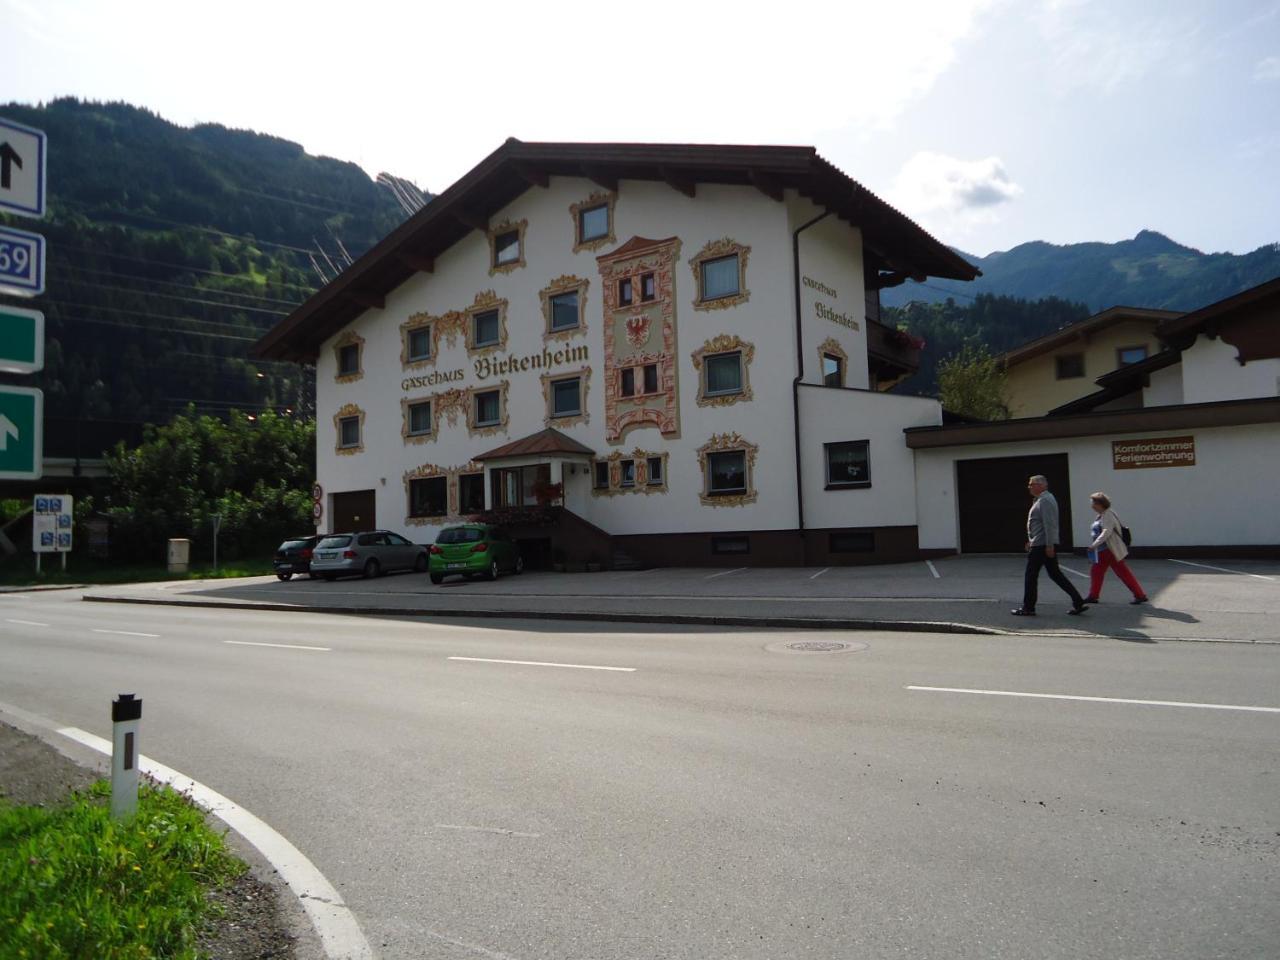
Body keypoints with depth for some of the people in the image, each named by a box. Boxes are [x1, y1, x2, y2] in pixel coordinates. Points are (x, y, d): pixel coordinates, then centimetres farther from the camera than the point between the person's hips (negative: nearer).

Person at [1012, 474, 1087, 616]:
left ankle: (1028, 608, 6)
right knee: (1055, 574, 11)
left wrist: (1049, 545, -24)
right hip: (1046, 545, 10)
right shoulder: (1041, 499, 17)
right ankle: (1078, 602, 8)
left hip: (1041, 546, -10)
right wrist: (1031, 541, 26)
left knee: (1031, 576, -1)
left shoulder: (1045, 500, -15)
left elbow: (1049, 525, -21)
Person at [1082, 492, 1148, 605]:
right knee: (1095, 571, 9)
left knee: (1123, 572, -2)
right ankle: (1093, 596, 15)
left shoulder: (1108, 515, -16)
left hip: (1111, 550, -10)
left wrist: (1094, 545, -30)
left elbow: (1106, 532, -26)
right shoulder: (1102, 515, 13)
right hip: (1103, 551, 10)